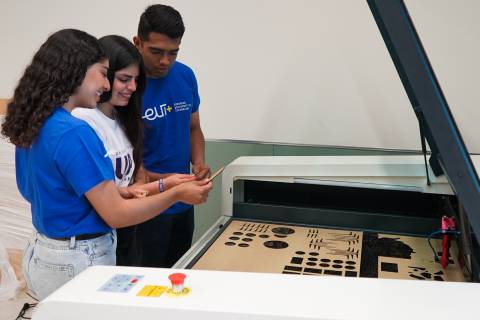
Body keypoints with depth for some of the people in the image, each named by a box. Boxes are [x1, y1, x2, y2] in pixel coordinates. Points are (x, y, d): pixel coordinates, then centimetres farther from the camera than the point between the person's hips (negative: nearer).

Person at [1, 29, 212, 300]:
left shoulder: (34, 126, 3)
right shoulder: (74, 133, -25)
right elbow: (116, 215, -22)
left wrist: (120, 192, 14)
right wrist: (178, 194, -13)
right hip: (78, 261, -9)